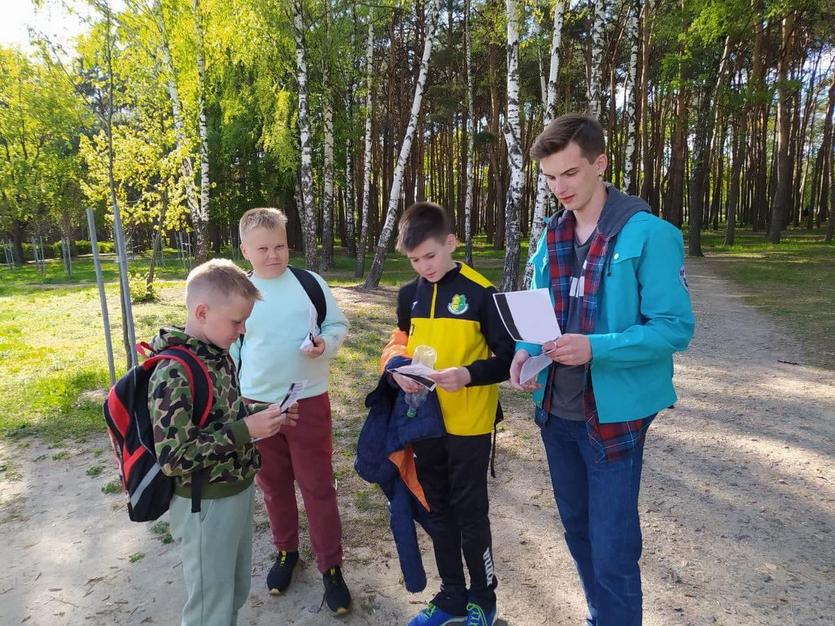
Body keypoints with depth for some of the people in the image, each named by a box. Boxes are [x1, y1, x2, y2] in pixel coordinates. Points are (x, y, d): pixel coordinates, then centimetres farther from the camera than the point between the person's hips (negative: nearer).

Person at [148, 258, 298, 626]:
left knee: (236, 593, 25)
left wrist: (258, 419, 0)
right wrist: (245, 430, -27)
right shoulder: (175, 373, -26)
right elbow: (173, 458, -28)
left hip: (237, 492, 8)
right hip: (205, 505, -8)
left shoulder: (216, 355, 1)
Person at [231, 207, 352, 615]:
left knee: (318, 486, 5)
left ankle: (331, 567, 20)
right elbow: (229, 350, 8)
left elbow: (338, 325, 4)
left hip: (309, 402, -2)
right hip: (257, 405, 2)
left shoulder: (311, 283, -4)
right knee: (273, 485, 17)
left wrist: (325, 344, -18)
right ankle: (286, 551, 39)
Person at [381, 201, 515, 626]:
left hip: (469, 424, -5)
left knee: (470, 512, 8)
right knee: (438, 510, 17)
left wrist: (468, 374, -27)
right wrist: (398, 366, -8)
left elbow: (507, 358, -12)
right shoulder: (409, 295, 4)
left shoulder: (481, 293, -13)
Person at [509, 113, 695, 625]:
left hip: (613, 416, -6)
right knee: (579, 533, 22)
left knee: (613, 551, 3)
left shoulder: (649, 235, -13)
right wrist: (526, 349, -10)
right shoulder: (551, 238, 5)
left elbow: (676, 328, -16)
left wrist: (596, 348, -29)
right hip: (556, 411, 7)